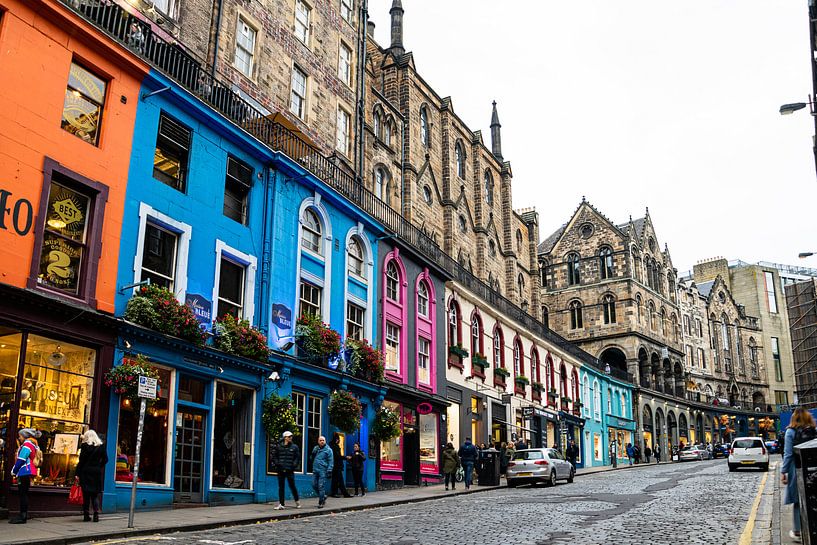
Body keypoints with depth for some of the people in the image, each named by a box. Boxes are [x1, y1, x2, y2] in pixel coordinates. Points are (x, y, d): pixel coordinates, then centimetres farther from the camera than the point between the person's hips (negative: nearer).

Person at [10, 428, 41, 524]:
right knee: (24, 494, 12)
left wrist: (13, 471, -7)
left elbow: (21, 460, -16)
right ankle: (23, 515, 15)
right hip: (26, 473, 10)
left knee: (23, 494, -9)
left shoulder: (27, 444, -10)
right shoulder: (32, 445, 20)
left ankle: (22, 517, -10)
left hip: (25, 472, -10)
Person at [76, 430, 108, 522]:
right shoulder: (101, 447, 4)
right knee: (95, 495, 10)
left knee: (86, 495, 6)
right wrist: (99, 467, 8)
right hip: (97, 473, 2)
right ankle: (96, 514, -3)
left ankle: (86, 515, 8)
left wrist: (78, 473, -3)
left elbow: (81, 461, -7)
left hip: (86, 473, -2)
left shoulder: (85, 446, -5)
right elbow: (105, 459, 3)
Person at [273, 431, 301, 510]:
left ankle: (297, 500, 22)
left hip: (290, 471, -2)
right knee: (281, 487, 4)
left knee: (292, 486, 3)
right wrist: (277, 464, 0)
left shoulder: (294, 447, 3)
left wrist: (294, 466, -7)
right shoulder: (279, 446, 7)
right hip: (281, 470, 2)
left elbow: (297, 457, 4)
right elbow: (276, 456, 14)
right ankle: (281, 503, 8)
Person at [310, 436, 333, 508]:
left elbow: (331, 461, -7)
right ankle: (323, 496, 27)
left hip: (323, 471, -6)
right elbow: (312, 458, 22)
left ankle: (321, 502, 3)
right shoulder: (315, 448, 13)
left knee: (321, 486, -6)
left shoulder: (328, 450, -4)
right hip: (315, 470, 6)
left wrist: (329, 471, -15)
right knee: (314, 485, 7)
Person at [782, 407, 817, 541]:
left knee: (797, 502, 7)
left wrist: (783, 471, -6)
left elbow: (788, 454, -11)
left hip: (797, 470, -3)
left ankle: (797, 532, 12)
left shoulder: (790, 432, -8)